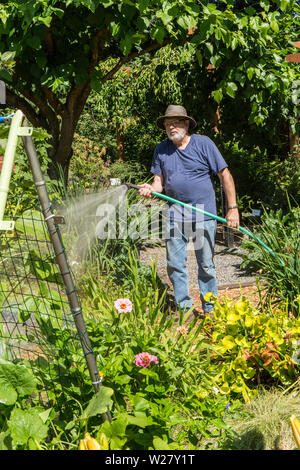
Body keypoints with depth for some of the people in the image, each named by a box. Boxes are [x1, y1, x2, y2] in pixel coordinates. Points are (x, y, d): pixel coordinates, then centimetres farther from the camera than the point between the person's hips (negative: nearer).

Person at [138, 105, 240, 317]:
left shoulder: (203, 143, -2)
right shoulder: (161, 150, 9)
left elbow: (225, 174, -1)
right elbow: (159, 180, 12)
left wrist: (233, 208, -7)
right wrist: (151, 188, -13)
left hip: (204, 213, -3)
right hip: (175, 214, 3)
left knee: (206, 264, 2)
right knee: (174, 264, 4)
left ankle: (210, 309, 13)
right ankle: (184, 307, 17)